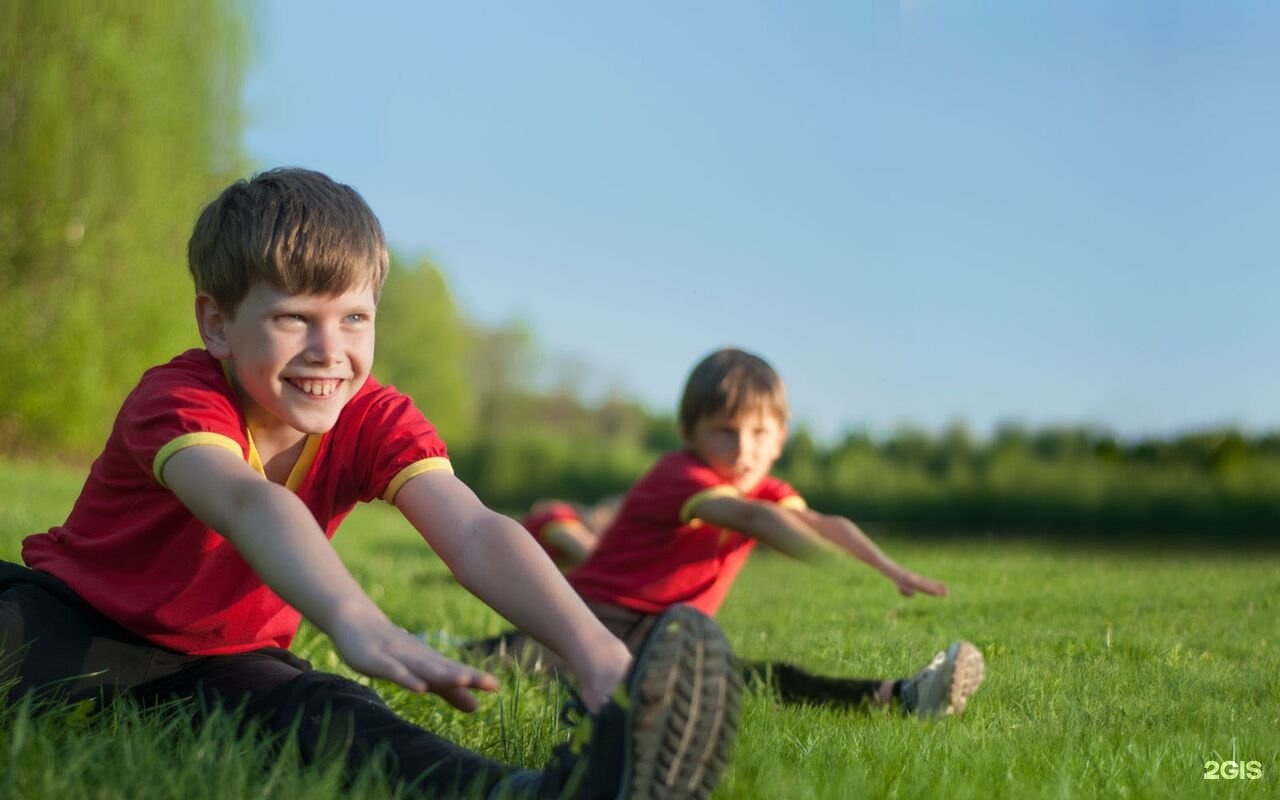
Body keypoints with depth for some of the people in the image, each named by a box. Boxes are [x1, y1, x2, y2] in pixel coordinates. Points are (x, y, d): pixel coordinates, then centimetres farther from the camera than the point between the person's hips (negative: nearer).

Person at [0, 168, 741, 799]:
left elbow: (474, 535, -26)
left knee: (319, 710, -34)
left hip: (222, 661, 1)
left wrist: (595, 649, -46)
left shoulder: (376, 423, -9)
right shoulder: (175, 401, -23)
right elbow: (247, 502, -45)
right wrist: (354, 619, -67)